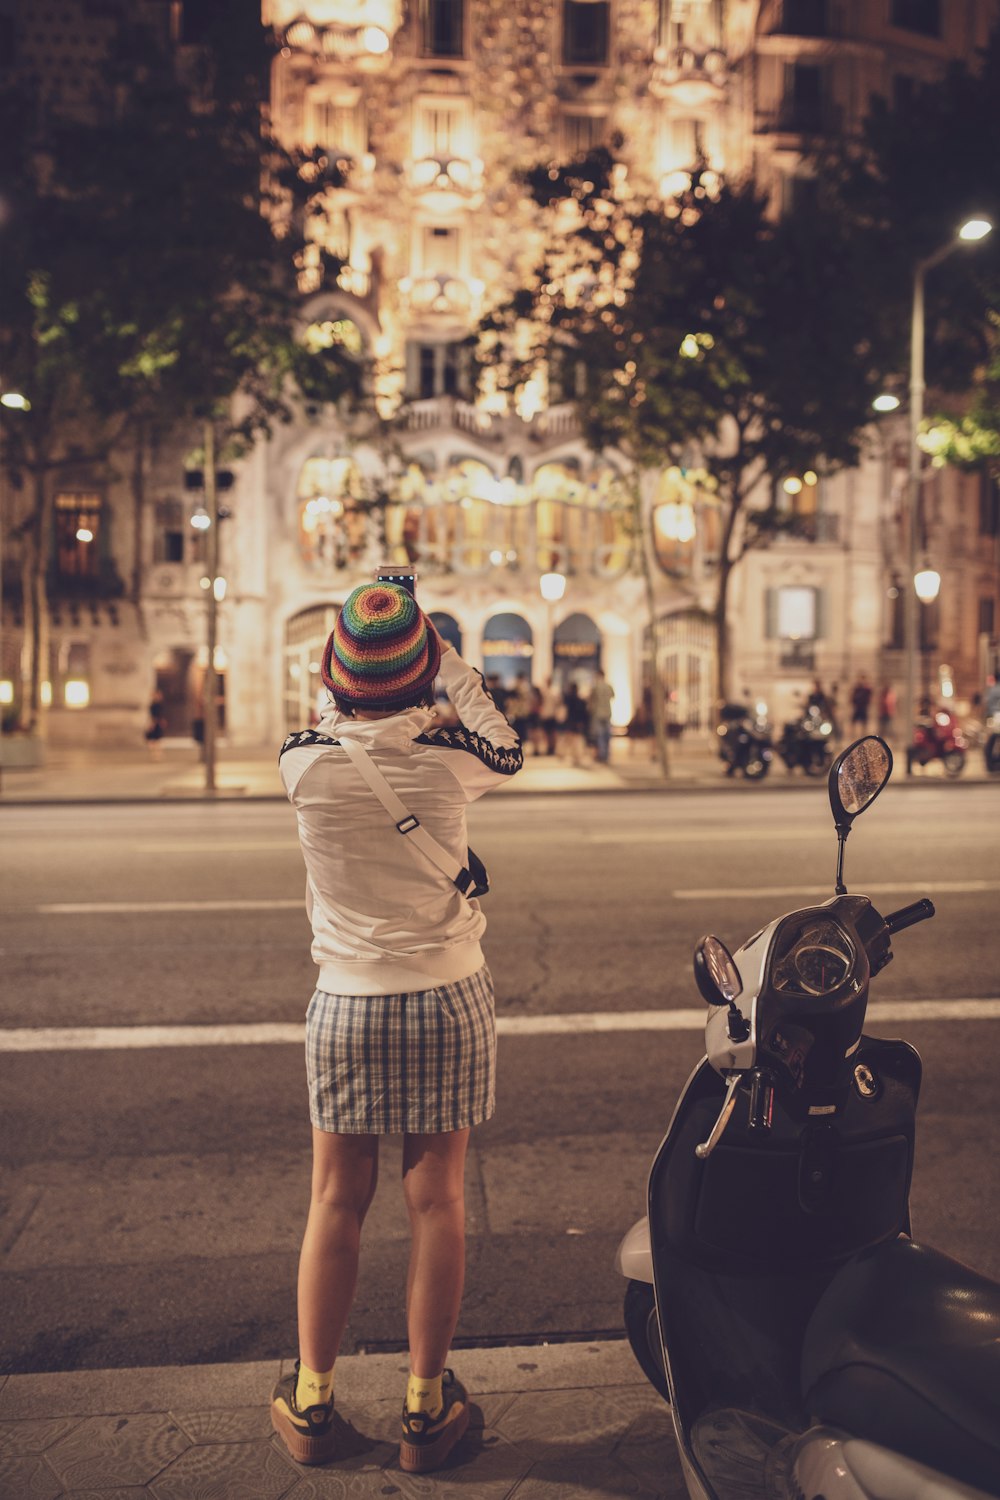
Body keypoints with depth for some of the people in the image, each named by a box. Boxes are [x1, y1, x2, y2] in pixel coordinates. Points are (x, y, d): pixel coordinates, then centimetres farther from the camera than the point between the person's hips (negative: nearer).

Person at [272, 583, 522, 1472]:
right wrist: (456, 668, 17)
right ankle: (426, 1409, 22)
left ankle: (312, 1403, 26)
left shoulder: (303, 762, -11)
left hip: (348, 1005, 1)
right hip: (447, 999, -1)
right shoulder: (449, 757, -12)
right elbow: (510, 753, 12)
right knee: (437, 1201, 9)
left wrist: (350, 688, 19)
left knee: (337, 1203, 12)